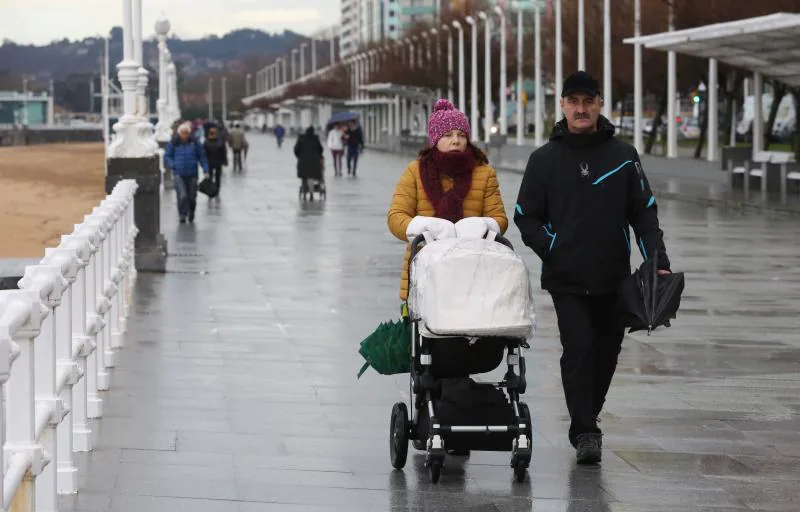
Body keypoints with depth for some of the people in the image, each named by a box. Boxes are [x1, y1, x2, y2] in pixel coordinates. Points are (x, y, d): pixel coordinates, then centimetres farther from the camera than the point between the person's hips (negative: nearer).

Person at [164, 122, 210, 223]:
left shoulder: (195, 143, 1)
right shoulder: (174, 143, -1)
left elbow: (202, 157, 7)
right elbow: (167, 156, 8)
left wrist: (205, 170, 1)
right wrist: (173, 165, -7)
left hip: (192, 174, 1)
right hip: (179, 174, -1)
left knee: (192, 197, 8)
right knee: (182, 196, -15)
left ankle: (191, 214, 30)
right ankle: (182, 215, -1)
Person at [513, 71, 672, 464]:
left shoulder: (623, 156, 6)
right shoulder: (545, 159, 3)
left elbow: (645, 213, 6)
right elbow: (526, 218, 7)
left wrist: (659, 262, -5)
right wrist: (554, 251, -6)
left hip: (613, 279, 2)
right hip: (566, 280, -2)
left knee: (606, 352, 10)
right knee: (578, 347, -15)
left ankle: (586, 418, 30)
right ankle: (584, 432, -10)